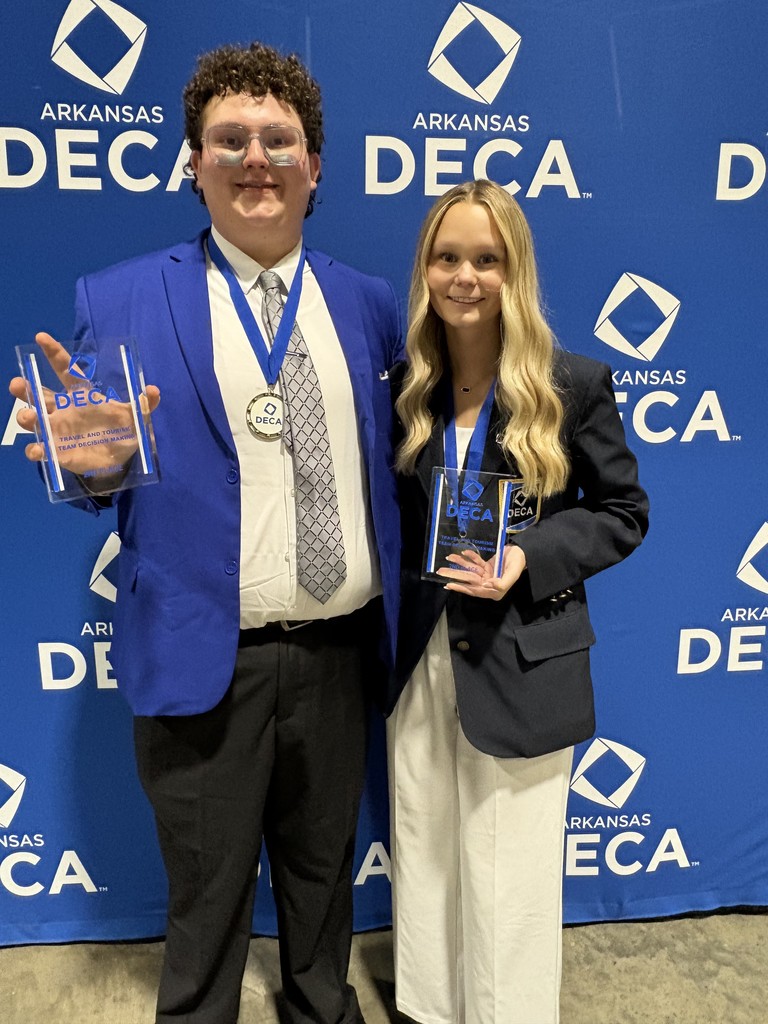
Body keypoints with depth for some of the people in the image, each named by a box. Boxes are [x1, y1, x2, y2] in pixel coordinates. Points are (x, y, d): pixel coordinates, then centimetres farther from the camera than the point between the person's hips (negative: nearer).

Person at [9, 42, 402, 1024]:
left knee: (323, 869, 24)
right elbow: (97, 489, -4)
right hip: (206, 660, -3)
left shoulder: (366, 304, 5)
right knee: (207, 892, 16)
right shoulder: (118, 301, -5)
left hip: (338, 650, 4)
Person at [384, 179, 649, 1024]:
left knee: (508, 880, 10)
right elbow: (390, 515, 9)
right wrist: (395, 623, -3)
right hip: (420, 661, 4)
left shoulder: (574, 385, -8)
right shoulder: (406, 388, 2)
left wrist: (529, 559, -18)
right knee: (423, 861, 20)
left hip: (521, 666, -3)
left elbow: (622, 513, -2)